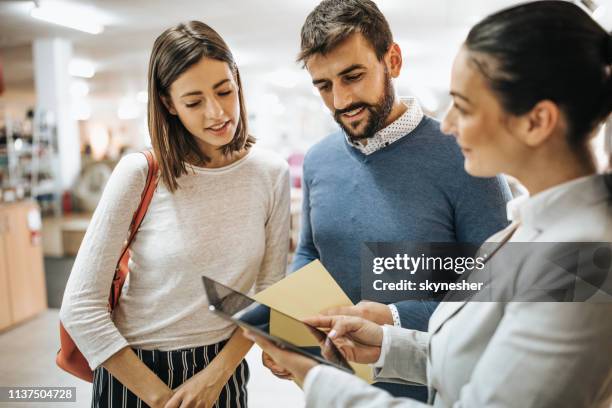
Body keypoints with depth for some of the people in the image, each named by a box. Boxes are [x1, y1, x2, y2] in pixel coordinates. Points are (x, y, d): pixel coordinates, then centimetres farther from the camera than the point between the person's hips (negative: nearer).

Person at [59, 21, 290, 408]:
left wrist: (217, 374, -10)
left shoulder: (272, 173, -9)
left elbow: (269, 289, -1)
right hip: (134, 370, -2)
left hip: (224, 367, 3)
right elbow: (81, 306, -15)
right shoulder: (140, 173, -17)